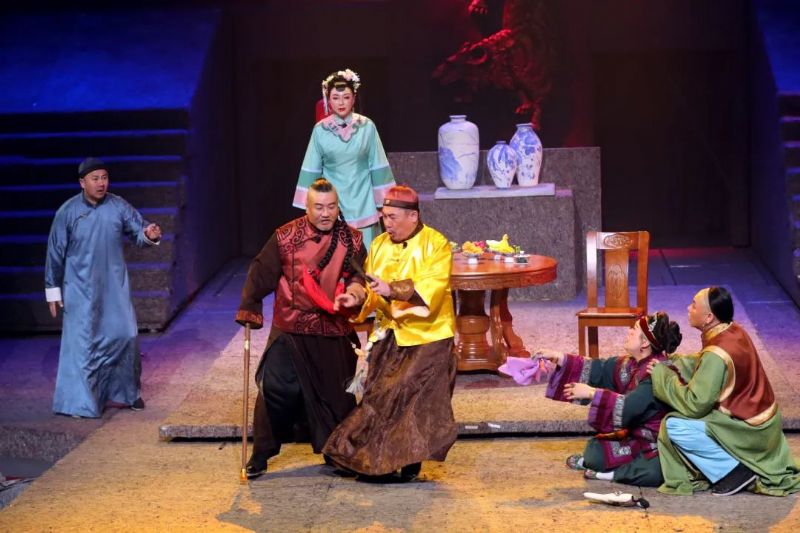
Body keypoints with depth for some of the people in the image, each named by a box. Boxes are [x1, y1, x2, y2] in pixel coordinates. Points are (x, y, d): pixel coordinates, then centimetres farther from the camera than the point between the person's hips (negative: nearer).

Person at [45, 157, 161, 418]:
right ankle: (80, 402, 3)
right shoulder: (68, 212, -7)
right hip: (81, 288, -2)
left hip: (115, 286, 3)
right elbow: (55, 252, -2)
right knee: (82, 341, -4)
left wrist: (149, 235, -28)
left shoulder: (119, 207, -2)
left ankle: (127, 391, 22)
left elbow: (138, 232, -2)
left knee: (125, 335, 2)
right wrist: (53, 290, 0)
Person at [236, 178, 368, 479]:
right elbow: (261, 273, 0)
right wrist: (249, 309, -3)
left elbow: (362, 276, 5)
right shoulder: (285, 237, -4)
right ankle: (261, 455, 3)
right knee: (276, 388, -9)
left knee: (337, 394, 8)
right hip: (290, 330, -2)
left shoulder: (352, 240, 3)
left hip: (335, 333, 2)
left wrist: (356, 289, -17)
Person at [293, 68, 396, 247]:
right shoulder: (320, 130, -1)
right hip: (332, 204, 0)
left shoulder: (367, 127, -2)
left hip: (362, 202, 0)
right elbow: (311, 170, 3)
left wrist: (383, 199, 1)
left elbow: (378, 166, 1)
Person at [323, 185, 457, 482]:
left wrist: (392, 289, -30)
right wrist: (357, 300, -11)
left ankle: (408, 461, 2)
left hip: (426, 337, -5)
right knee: (380, 397, 0)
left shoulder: (436, 244, -6)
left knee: (412, 398, -9)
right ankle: (378, 461, 6)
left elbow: (432, 288, -19)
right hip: (388, 336, 5)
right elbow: (371, 290, 10)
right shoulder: (379, 245, 12)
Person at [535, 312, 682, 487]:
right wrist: (559, 359, 1)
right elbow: (598, 370, 7)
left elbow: (629, 408, -31)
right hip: (635, 435, 8)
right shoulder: (631, 364, 3)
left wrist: (592, 393, -26)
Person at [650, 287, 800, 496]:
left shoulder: (717, 354, -28)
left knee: (675, 426, -16)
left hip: (750, 429, -9)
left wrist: (661, 375, -14)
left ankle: (733, 471, -6)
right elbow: (701, 365, 15)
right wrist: (668, 361, 3)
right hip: (760, 417, 9)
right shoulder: (733, 331, -1)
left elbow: (694, 403, -25)